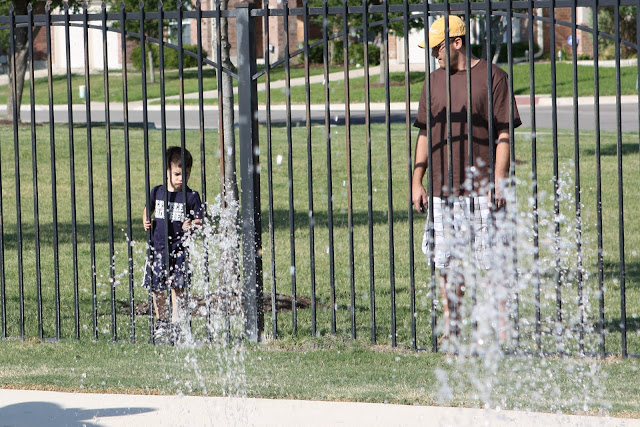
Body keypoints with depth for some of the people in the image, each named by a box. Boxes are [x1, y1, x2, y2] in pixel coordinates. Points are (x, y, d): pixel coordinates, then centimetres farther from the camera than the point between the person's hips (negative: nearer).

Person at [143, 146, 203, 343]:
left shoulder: (191, 196, -4)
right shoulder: (157, 192, 6)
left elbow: (199, 220, -4)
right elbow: (148, 210, 23)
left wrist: (191, 226, -25)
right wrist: (146, 221, 3)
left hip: (179, 248, -3)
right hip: (157, 247, 3)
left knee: (177, 286, -8)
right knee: (156, 287, 8)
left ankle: (176, 323, 0)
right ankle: (161, 321, 27)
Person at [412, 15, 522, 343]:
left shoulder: (491, 77, -3)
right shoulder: (434, 81, 14)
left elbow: (503, 135, -5)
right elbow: (425, 134, 18)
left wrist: (499, 180, -13)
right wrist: (417, 181, 12)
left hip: (481, 189, -5)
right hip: (442, 190, 5)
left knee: (490, 261, -5)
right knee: (446, 263, 6)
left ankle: (500, 329, 0)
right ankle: (451, 329, 13)